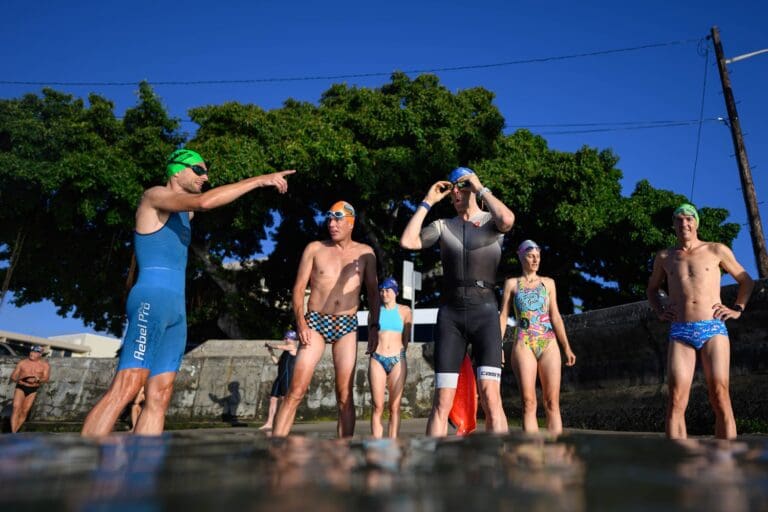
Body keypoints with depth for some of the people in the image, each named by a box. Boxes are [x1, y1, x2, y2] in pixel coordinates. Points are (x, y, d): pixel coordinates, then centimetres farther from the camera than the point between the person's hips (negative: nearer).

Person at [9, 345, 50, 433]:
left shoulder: (45, 365, -1)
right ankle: (13, 434, -16)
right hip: (21, 387, 0)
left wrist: (37, 380, -32)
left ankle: (14, 432, 14)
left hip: (33, 390, 1)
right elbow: (13, 376, 3)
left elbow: (46, 378, -11)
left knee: (25, 412, 1)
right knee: (16, 409, -14)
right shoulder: (22, 363, 1)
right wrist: (17, 379, -20)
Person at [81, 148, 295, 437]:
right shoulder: (154, 196, -1)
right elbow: (204, 202, -18)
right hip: (152, 298, -9)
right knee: (126, 389, -20)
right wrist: (258, 180, -15)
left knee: (160, 396, 0)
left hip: (176, 307, 9)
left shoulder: (184, 212, 25)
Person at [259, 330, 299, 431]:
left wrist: (269, 345, 8)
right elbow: (277, 362, 25)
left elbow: (278, 346, -9)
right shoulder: (286, 351, 25)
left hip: (288, 376, -9)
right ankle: (269, 423, 6)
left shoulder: (292, 347, -1)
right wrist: (271, 352, 17)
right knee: (273, 399, 5)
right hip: (281, 377, 9)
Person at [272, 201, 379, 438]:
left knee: (345, 395, -1)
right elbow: (299, 288, 3)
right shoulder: (314, 249, 6)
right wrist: (300, 322, -11)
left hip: (347, 325, 1)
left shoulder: (364, 252, 10)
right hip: (315, 322, -1)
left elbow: (373, 292, 11)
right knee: (296, 391, -10)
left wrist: (373, 326, 1)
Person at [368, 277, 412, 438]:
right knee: (377, 407, -4)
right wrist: (376, 349, 8)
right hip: (377, 360, 0)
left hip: (397, 360, 0)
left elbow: (407, 338, 13)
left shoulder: (404, 311, 8)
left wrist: (399, 352, 10)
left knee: (395, 407, 0)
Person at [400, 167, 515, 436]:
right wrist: (427, 202, 4)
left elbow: (508, 219, -16)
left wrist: (481, 189, -3)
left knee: (491, 398, -14)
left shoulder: (492, 221, 9)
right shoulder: (443, 226, 15)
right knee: (441, 402, -4)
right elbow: (407, 242, -1)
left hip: (484, 312, -2)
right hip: (450, 314, 2)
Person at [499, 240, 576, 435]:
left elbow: (555, 316, 13)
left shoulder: (548, 282, 17)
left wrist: (566, 347, 4)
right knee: (528, 402, -9)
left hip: (549, 344, 2)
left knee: (552, 402, -4)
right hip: (523, 344, -2)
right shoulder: (512, 283, 12)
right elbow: (503, 316, 8)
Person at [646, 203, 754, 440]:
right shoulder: (664, 257, 16)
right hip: (679, 332, 1)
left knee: (720, 397, -10)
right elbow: (652, 290, 31)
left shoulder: (717, 250, 11)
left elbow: (747, 281, 22)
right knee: (676, 400, -11)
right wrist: (659, 312, 14)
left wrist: (738, 309, 9)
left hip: (714, 329, -1)